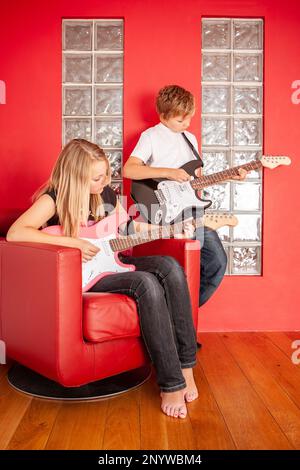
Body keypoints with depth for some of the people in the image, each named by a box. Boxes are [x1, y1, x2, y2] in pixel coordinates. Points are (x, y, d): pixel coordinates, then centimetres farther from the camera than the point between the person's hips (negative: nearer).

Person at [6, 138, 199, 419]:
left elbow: (128, 225, 22)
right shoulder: (55, 198, -11)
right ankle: (171, 383, -22)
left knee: (170, 267, -20)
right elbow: (14, 233, -24)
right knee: (146, 283, -31)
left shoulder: (106, 193, 8)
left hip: (110, 262, 7)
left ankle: (185, 364, -15)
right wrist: (73, 243, -28)